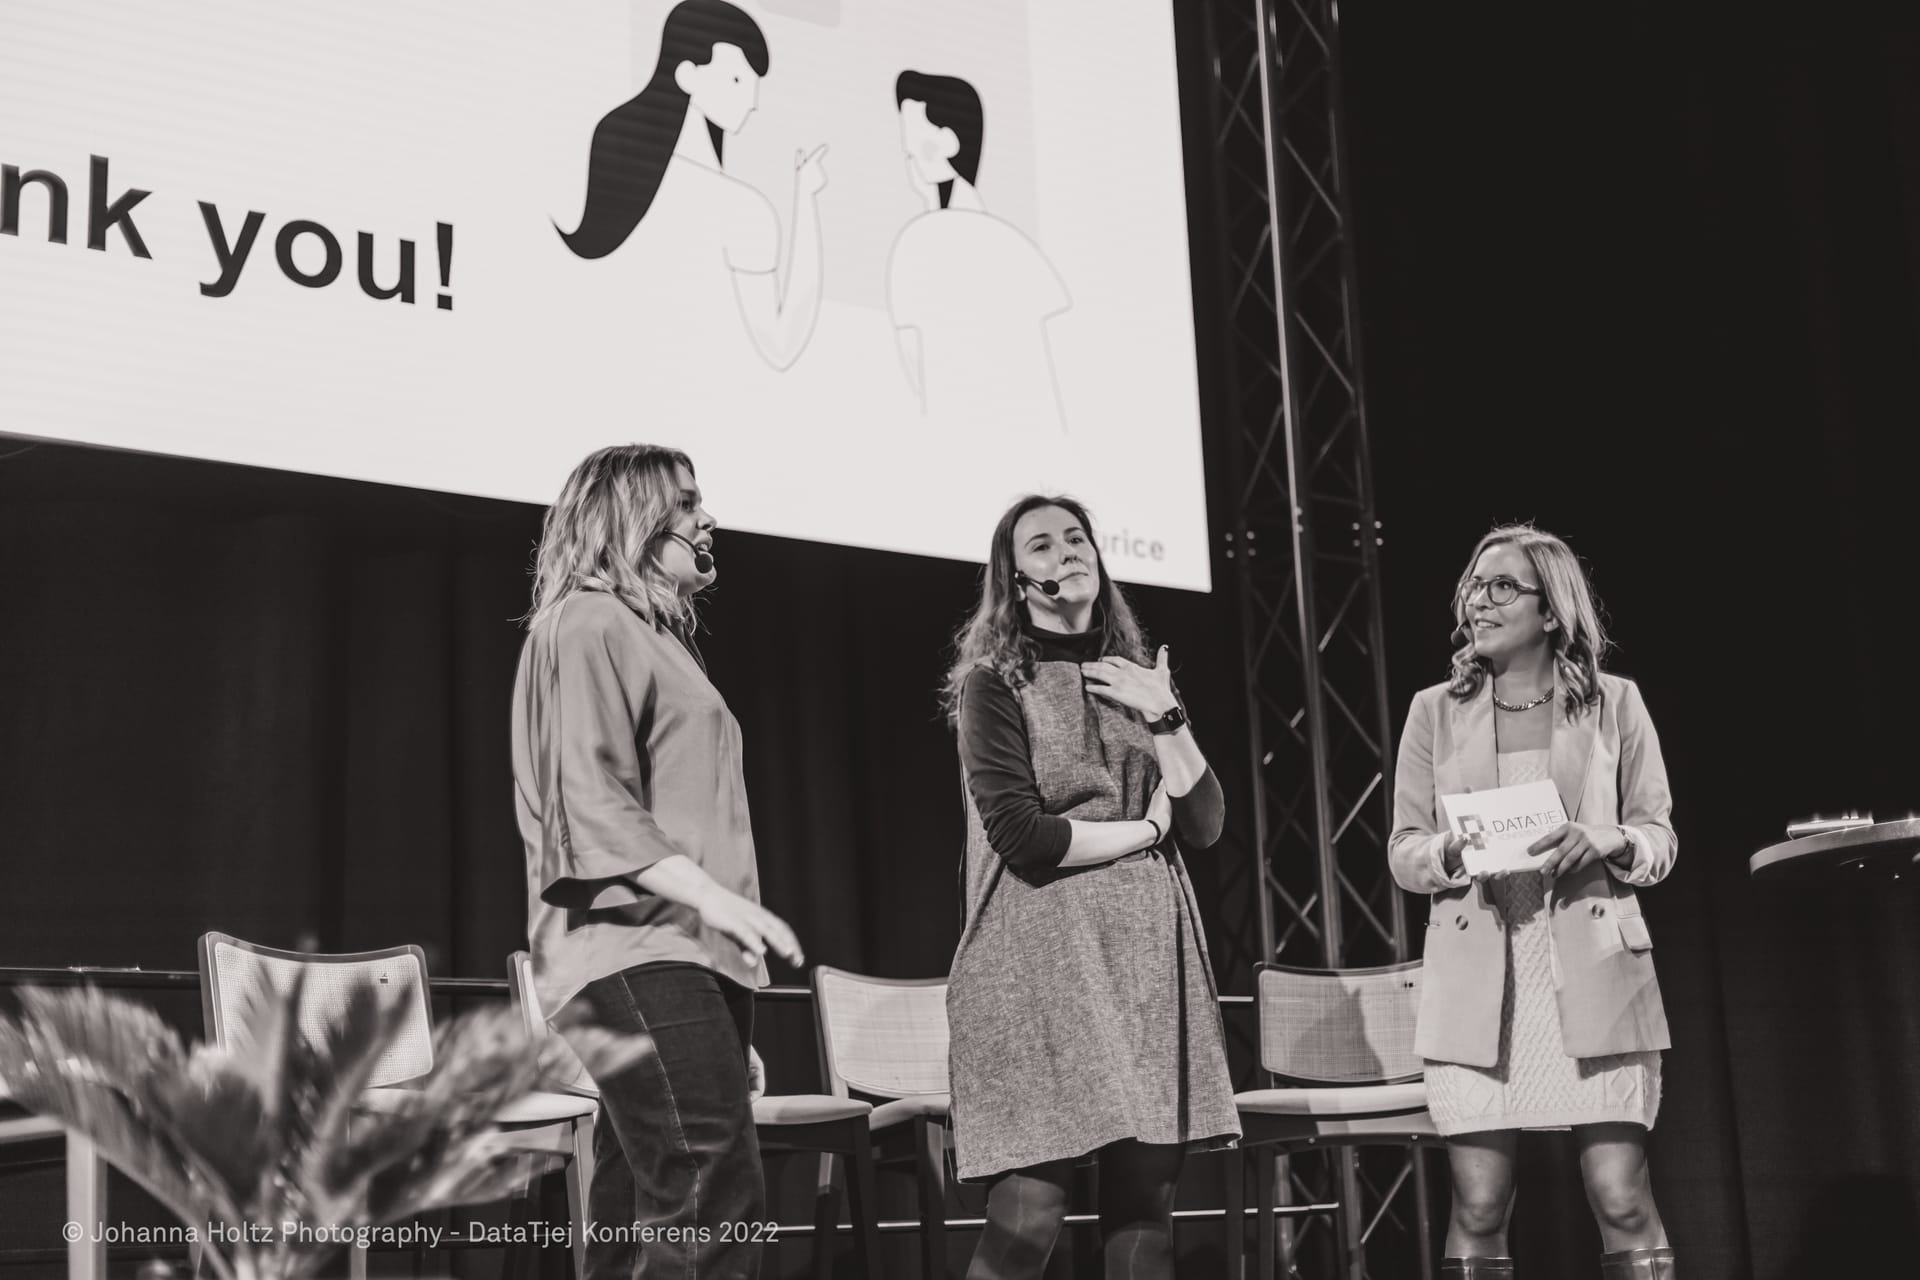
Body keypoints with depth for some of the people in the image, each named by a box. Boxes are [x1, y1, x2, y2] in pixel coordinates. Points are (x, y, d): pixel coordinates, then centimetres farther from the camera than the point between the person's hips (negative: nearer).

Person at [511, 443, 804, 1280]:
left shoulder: (658, 636, 28)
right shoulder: (589, 624, -1)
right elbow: (592, 801, -12)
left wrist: (732, 1022, 24)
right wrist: (710, 893, -24)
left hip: (684, 947, 9)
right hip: (637, 950, -9)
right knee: (716, 1194, -22)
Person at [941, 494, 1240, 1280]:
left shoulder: (1134, 677, 18)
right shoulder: (995, 684, 1)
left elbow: (1205, 824, 9)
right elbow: (1023, 836, -12)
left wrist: (1165, 717, -1)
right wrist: (1145, 829, -1)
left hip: (1147, 948, 5)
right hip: (1043, 952, -5)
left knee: (1147, 1199, 0)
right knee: (1029, 1212, -13)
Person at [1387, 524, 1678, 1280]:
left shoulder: (1614, 704, 8)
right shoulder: (1435, 710, 10)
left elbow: (1660, 840, 8)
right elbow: (1401, 851, 9)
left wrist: (1603, 843, -13)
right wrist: (1450, 853, -13)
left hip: (1594, 974, -1)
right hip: (1476, 979, 1)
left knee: (1623, 1202, -5)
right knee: (1479, 1207, -1)